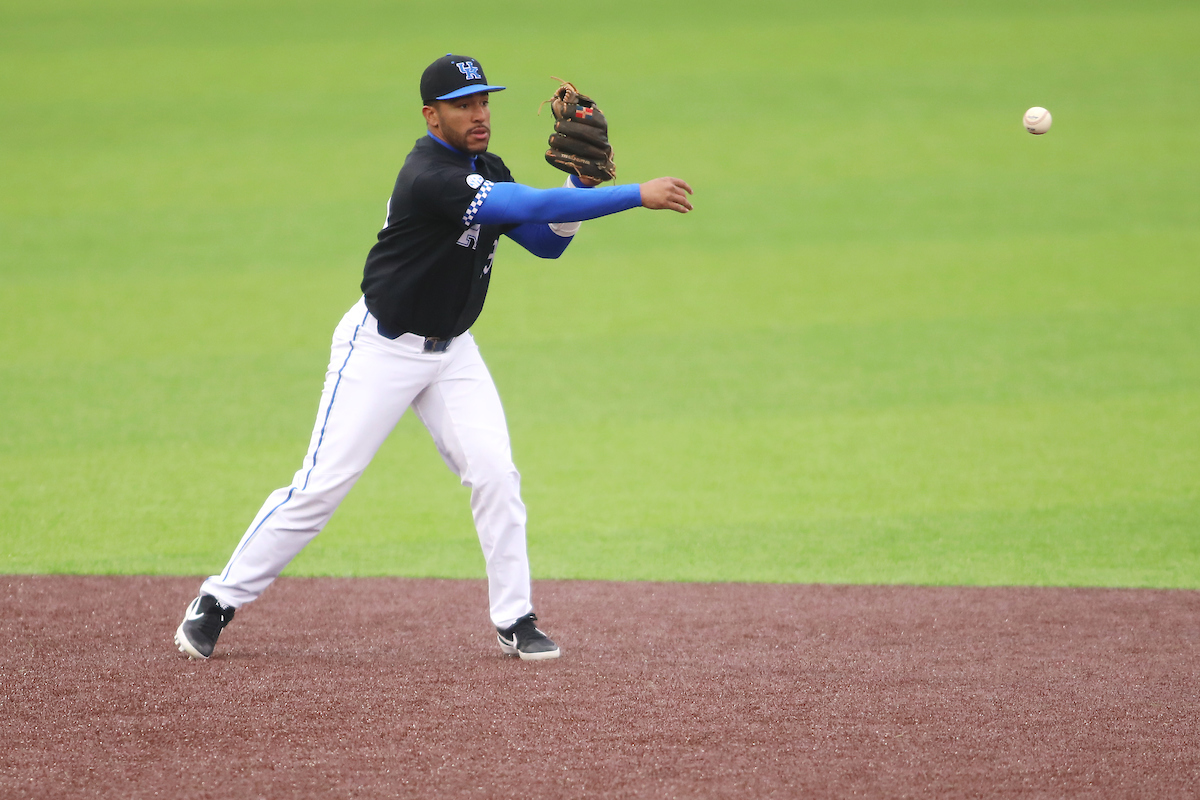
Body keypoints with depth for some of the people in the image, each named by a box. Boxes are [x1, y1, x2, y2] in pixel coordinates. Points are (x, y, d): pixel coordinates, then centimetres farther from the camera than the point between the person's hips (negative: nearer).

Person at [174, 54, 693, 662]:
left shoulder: (485, 171, 2)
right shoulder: (431, 177, -27)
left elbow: (546, 241, 6)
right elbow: (531, 208, -35)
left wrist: (581, 178, -10)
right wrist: (636, 195, -37)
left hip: (451, 350, 8)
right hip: (380, 348, -8)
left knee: (494, 473, -6)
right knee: (322, 485, -6)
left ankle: (515, 621, 1)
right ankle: (220, 601, 5)